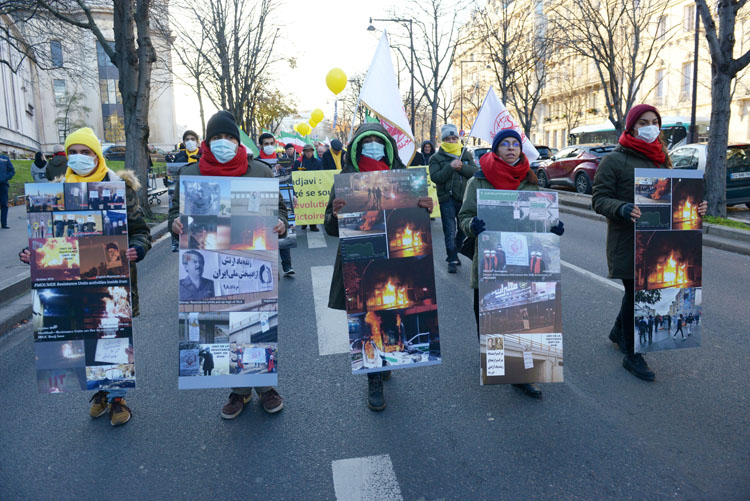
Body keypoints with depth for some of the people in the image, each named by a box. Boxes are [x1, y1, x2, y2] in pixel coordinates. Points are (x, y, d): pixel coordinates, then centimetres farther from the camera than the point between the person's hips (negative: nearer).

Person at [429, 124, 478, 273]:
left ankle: (452, 254, 28)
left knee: (463, 228, 11)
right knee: (450, 231, -6)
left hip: (465, 197, 4)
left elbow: (475, 171, 0)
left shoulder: (466, 154, 12)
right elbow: (435, 177, -11)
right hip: (447, 198, -4)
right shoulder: (436, 158, 3)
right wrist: (451, 167, -19)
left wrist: (462, 167, -15)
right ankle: (452, 260, -2)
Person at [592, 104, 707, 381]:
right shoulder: (614, 160, -7)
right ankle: (631, 356, 16)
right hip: (627, 242, -6)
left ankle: (618, 332, 40)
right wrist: (623, 209, -32)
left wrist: (694, 207, -2)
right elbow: (599, 199, -12)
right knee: (635, 293, 0)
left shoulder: (660, 159, 13)